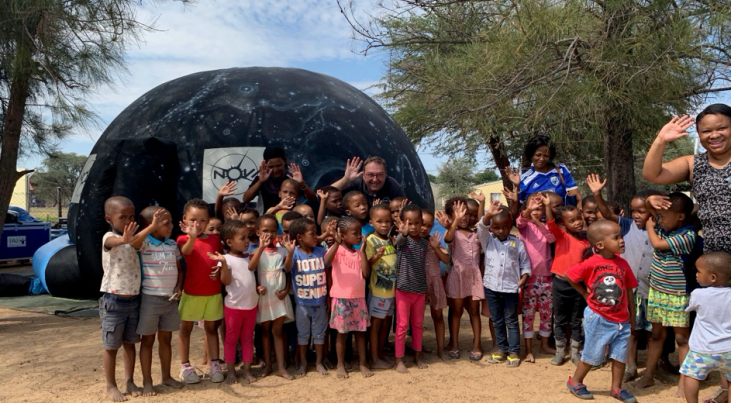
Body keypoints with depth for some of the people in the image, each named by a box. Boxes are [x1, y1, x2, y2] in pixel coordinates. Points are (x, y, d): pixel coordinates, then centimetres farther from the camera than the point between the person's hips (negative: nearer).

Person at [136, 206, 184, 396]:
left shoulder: (172, 244, 5)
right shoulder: (144, 243, -12)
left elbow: (179, 268, 13)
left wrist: (178, 287, -2)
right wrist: (153, 226, -42)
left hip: (170, 299, 5)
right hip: (150, 299, -5)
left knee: (166, 338, 16)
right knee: (148, 340, 7)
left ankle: (166, 376, 30)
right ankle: (147, 381, 19)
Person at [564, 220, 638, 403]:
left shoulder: (622, 264, -4)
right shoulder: (591, 264, -18)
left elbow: (628, 291, 6)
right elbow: (568, 275, -7)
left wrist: (632, 315, 11)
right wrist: (586, 294, -2)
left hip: (621, 320, 4)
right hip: (598, 319, -4)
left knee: (620, 356, 13)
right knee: (592, 355, 8)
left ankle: (616, 388, 30)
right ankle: (574, 381, 27)